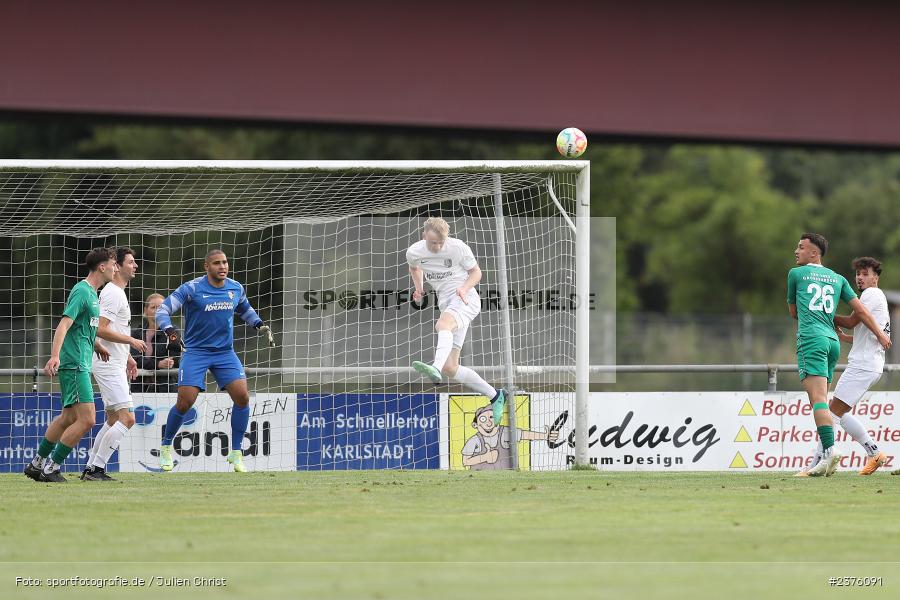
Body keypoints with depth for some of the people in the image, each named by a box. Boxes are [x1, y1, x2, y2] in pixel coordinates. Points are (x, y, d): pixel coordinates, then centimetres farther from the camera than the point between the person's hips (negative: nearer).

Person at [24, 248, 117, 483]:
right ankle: (52, 467, -5)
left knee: (68, 417, 16)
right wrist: (55, 356, -34)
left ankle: (37, 463, 25)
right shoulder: (82, 291, -13)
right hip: (74, 365, -10)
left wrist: (97, 347, 38)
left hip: (81, 364, 10)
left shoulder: (92, 293, 17)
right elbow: (64, 325, -23)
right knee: (86, 420, -13)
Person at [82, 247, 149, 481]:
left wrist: (127, 357, 26)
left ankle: (91, 468, 16)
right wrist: (131, 341, -19)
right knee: (126, 418, -14)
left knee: (113, 420, 14)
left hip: (114, 364, 11)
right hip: (109, 365, -11)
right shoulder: (113, 294, -14)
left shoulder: (118, 293, 19)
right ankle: (97, 467, -14)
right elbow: (101, 330, -23)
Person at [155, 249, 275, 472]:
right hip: (195, 351, -4)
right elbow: (162, 310, -13)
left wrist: (260, 325, 10)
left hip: (225, 353, 4)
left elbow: (244, 309, 26)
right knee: (185, 402, -11)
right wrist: (170, 330, -31)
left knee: (242, 396, -12)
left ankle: (236, 453, 1)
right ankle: (166, 447, 14)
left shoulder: (236, 289, 4)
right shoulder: (191, 289, -11)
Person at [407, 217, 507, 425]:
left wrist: (464, 288, -15)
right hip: (446, 303, 6)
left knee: (443, 325, -39)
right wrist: (419, 289, 9)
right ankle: (495, 396, 11)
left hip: (465, 298, -6)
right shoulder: (414, 252, 2)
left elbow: (476, 272, 4)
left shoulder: (458, 248, -8)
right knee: (450, 368, -2)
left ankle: (435, 369, -66)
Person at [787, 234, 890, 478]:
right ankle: (824, 455, 3)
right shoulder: (837, 279, 21)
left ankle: (829, 450, -33)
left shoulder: (796, 274, 9)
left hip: (811, 339, -6)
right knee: (822, 400, 10)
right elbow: (860, 309, 16)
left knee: (818, 398, -18)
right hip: (832, 341, 6)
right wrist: (880, 334, 20)